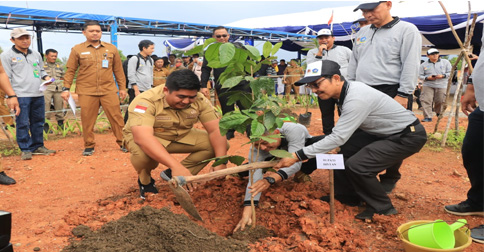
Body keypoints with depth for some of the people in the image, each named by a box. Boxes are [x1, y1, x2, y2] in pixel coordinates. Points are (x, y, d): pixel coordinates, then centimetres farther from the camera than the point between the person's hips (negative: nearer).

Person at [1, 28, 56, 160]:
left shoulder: (36, 55, 17)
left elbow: (41, 70, 29)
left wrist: (46, 77, 6)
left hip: (38, 95, 5)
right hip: (21, 95, -5)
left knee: (38, 122, 10)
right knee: (23, 123, -3)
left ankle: (38, 146, 22)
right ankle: (25, 149, 7)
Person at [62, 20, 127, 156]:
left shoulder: (111, 48, 9)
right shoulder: (77, 50, 5)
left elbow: (118, 70, 12)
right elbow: (70, 71, 6)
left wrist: (122, 87, 10)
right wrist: (66, 88, 0)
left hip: (109, 90, 1)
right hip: (86, 91, 0)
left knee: (116, 117, 0)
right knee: (87, 120, 4)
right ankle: (89, 146, 18)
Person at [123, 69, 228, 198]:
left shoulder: (200, 100, -19)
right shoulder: (146, 101, -32)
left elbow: (216, 130, -21)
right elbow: (142, 137, -45)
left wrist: (220, 163, -36)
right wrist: (176, 165, -55)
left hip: (180, 137, 5)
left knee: (217, 144, -14)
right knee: (143, 152, -39)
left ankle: (172, 174, -1)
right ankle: (145, 181, -3)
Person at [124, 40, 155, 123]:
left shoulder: (151, 60, 15)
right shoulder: (134, 59, -6)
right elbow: (131, 76, -11)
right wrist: (136, 90, -16)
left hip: (147, 91, 6)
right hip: (136, 90, -6)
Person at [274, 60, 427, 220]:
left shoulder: (356, 99, -31)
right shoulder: (348, 89, -2)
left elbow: (338, 137, -32)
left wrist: (297, 156, -32)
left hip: (409, 136, -9)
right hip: (385, 135, 9)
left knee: (356, 166, -22)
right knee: (345, 156, 5)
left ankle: (383, 208, -1)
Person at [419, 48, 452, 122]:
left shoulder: (445, 62, 7)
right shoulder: (424, 64, 6)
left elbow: (450, 72, 6)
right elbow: (420, 75, 6)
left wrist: (442, 76, -13)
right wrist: (427, 78, -14)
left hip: (442, 86, 0)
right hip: (428, 85, 0)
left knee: (440, 101, 4)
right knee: (426, 100, -12)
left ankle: (439, 113, 32)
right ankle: (427, 117, -8)